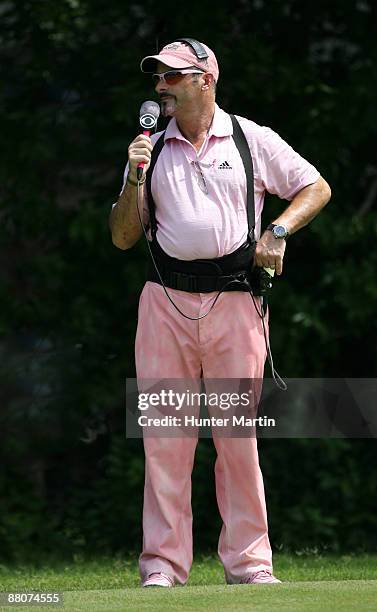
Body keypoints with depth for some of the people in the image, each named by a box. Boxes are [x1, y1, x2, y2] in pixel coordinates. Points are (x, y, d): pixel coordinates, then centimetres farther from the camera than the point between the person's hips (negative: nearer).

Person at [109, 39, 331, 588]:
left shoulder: (253, 140, 8)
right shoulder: (150, 149, 14)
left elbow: (317, 188, 11)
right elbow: (123, 238, 11)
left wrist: (278, 230, -4)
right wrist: (135, 178, -3)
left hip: (235, 304, -2)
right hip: (166, 302, 2)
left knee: (238, 435, -2)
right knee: (164, 435, -3)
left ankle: (248, 561, 4)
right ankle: (163, 563, 0)